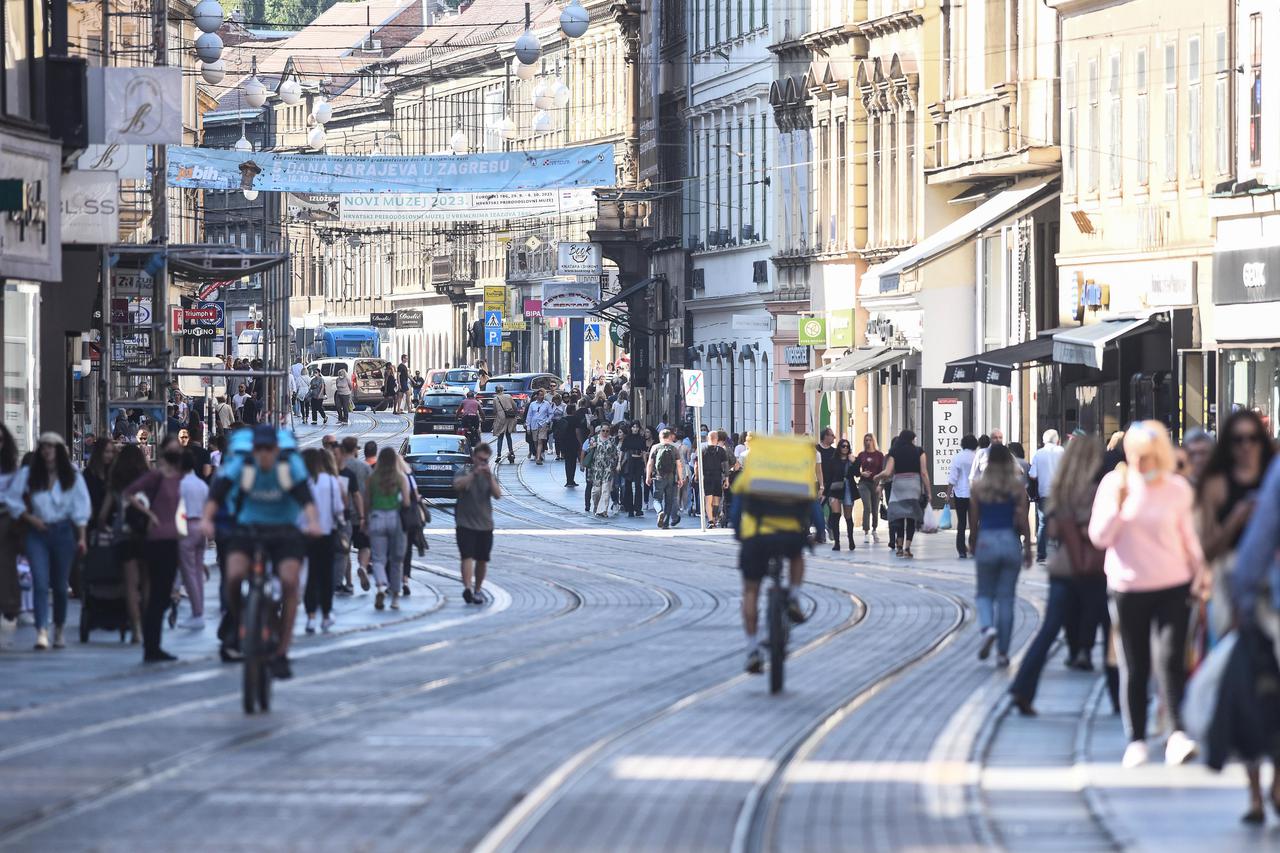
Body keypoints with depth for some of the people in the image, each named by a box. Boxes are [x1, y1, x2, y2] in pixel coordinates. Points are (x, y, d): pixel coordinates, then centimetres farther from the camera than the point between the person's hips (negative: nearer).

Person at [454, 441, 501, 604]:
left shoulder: (489, 476, 9)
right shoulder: (464, 473, 0)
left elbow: (497, 494, -7)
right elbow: (457, 485, -21)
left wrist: (490, 476, -20)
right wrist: (473, 473, -30)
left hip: (485, 525, 4)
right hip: (466, 524, -4)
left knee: (482, 560, 9)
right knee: (467, 557, -16)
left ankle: (477, 589, 23)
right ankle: (467, 588, -26)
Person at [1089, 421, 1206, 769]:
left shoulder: (1178, 488, 1)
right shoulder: (1114, 483, -2)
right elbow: (1099, 536, -5)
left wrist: (1200, 570, 8)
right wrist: (1118, 502, -16)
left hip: (1173, 586, 0)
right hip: (1128, 587, 0)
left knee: (1170, 659, -15)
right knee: (1134, 667, 5)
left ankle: (1178, 734, -15)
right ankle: (1136, 739, 14)